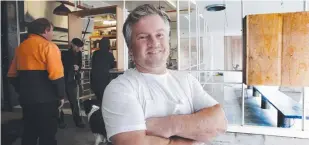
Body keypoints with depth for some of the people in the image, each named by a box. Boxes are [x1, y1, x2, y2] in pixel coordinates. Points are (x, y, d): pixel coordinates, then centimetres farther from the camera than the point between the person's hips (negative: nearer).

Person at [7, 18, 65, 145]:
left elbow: (12, 75, 14)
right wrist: (61, 95, -9)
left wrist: (22, 92, 21)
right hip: (45, 99, -7)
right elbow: (56, 75, -20)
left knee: (29, 132, 19)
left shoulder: (21, 47, 11)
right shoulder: (48, 46, -11)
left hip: (26, 98, 7)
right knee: (47, 135, 4)